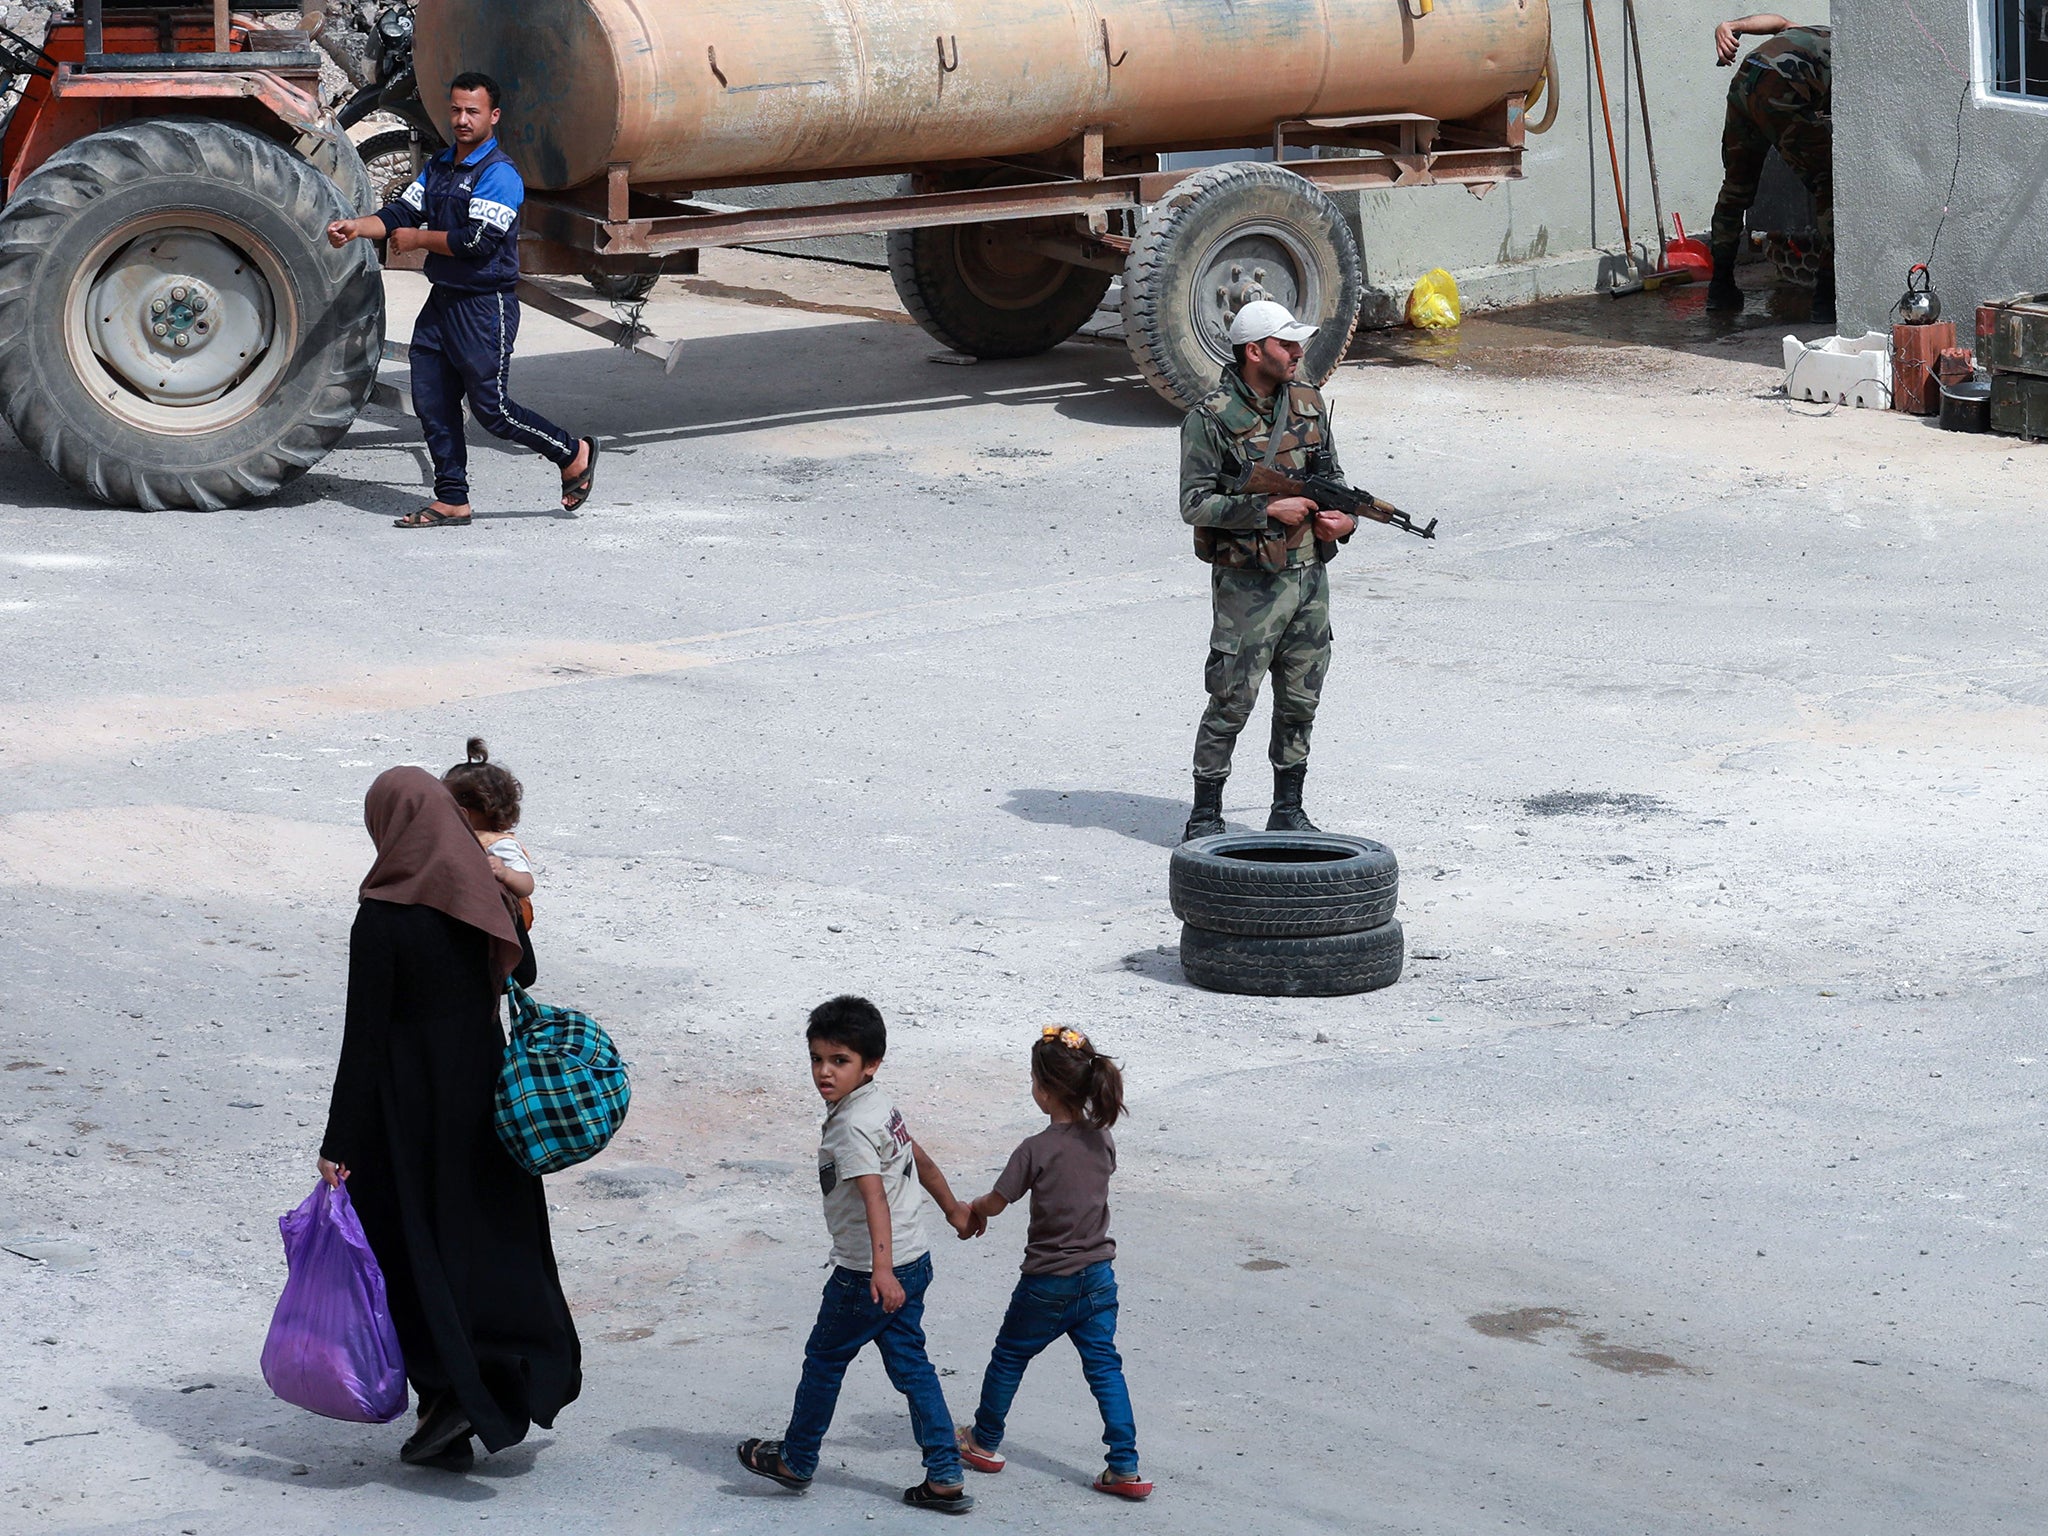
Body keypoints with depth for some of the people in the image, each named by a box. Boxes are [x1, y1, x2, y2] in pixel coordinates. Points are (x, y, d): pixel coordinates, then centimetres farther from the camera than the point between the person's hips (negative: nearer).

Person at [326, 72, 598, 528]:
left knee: (491, 408, -5)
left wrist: (417, 239, -12)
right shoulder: (439, 167, 13)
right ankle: (451, 501, 14)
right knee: (432, 403, 6)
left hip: (485, 306, -8)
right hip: (442, 300, 8)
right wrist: (357, 228, -11)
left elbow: (477, 242, -21)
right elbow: (401, 212, 7)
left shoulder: (499, 174, -14)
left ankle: (575, 455, 14)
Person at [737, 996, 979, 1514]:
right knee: (910, 1365, 11)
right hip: (913, 1260, 9)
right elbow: (920, 1160, 21)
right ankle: (945, 1478, 7)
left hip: (866, 1274, -9)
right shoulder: (880, 1104, 7)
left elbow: (875, 1198, -31)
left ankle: (796, 1460, 26)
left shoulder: (851, 1126, -21)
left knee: (824, 1359, 10)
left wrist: (881, 1271, -39)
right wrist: (953, 1209, 36)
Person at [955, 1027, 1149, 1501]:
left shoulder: (1037, 1149, -21)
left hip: (1047, 1284, -4)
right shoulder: (1102, 1139, -3)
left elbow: (995, 1203, -12)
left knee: (1009, 1356, 17)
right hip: (1098, 1279, 4)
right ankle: (1125, 1467, 1)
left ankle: (985, 1443, 33)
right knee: (1104, 1365, 8)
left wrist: (970, 1209, 14)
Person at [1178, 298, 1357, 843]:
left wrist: (1343, 518, -3)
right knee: (1232, 701, -3)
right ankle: (1205, 818, 7)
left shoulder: (1309, 403, 8)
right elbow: (1194, 504, -14)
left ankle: (1288, 812, 23)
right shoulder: (1212, 418, -12)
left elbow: (1333, 476, 18)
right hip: (1248, 586, -6)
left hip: (1308, 575, 6)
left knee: (1301, 701, 11)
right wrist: (1269, 510, -20)